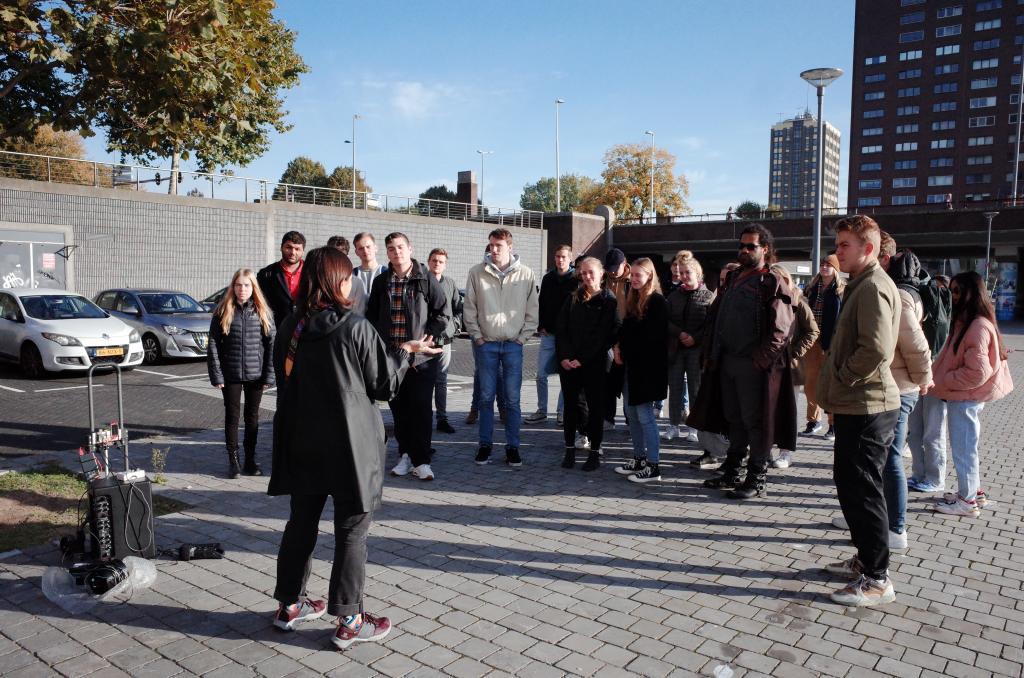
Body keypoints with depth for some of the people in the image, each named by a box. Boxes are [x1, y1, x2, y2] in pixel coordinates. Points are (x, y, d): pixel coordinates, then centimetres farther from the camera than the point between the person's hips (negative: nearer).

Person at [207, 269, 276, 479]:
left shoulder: (263, 312, 0)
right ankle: (233, 460, 18)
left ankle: (250, 460, 22)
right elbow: (213, 344, -2)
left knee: (252, 417, 11)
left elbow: (271, 344, -1)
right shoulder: (223, 312, -1)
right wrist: (216, 375, -7)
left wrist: (269, 375, -6)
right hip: (230, 375, 0)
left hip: (255, 374, 1)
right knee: (232, 416, 8)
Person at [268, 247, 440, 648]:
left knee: (302, 523, 19)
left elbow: (284, 381, 12)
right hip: (350, 447, -5)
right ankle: (349, 622, 13)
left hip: (302, 445, 5)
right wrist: (405, 351, 7)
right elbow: (384, 385, -7)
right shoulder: (356, 328, -16)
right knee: (351, 530, 6)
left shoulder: (290, 327, -1)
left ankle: (290, 605, 32)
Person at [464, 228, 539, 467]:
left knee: (512, 398, 3)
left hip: (513, 344, 0)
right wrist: (477, 336, -1)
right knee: (486, 396, 6)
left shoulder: (526, 274, 0)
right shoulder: (477, 273, 0)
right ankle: (485, 444, 18)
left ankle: (512, 446, 14)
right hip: (485, 343, 0)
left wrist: (522, 337, -2)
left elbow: (532, 310, 3)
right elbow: (469, 308, 3)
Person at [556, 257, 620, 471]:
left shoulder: (609, 301, -2)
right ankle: (570, 449, 17)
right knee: (570, 405, 8)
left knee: (595, 407, 4)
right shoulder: (573, 298, 9)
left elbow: (605, 336, -9)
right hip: (568, 363, 3)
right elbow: (560, 328, 4)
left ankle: (595, 451, 13)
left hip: (594, 364, -3)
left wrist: (582, 359, -13)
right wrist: (564, 357, -9)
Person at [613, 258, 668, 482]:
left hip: (647, 366, -8)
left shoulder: (657, 302, -9)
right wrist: (618, 347, -1)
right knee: (632, 414, 12)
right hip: (630, 364, 8)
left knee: (644, 415, -6)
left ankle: (653, 466, 2)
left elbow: (651, 336, -15)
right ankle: (639, 458, 22)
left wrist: (625, 348, -8)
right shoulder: (632, 299, 16)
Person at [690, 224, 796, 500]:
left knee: (755, 422, 0)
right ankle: (731, 471, 26)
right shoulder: (734, 278, 16)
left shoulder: (773, 283, -7)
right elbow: (716, 317, 20)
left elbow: (781, 331, -14)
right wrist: (714, 354, 11)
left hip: (754, 365, -7)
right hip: (727, 361, 7)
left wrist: (759, 359, -18)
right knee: (734, 419, 16)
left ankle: (757, 479, 10)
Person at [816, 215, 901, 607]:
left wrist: (841, 377, -13)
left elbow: (876, 349, -27)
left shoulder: (873, 287, -16)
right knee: (850, 483, 18)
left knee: (861, 489, -4)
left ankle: (876, 579, 7)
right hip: (856, 404, 11)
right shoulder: (862, 284, 17)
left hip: (867, 407, -11)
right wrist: (836, 384, 14)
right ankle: (865, 560, 30)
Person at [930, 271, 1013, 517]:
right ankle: (974, 491, 31)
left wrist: (943, 382, -16)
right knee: (966, 446, 19)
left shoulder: (978, 326, -20)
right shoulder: (966, 322, 10)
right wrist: (942, 380, 6)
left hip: (966, 397, -10)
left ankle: (967, 500, 12)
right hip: (962, 395, 10)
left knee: (963, 447, 1)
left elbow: (977, 372, -24)